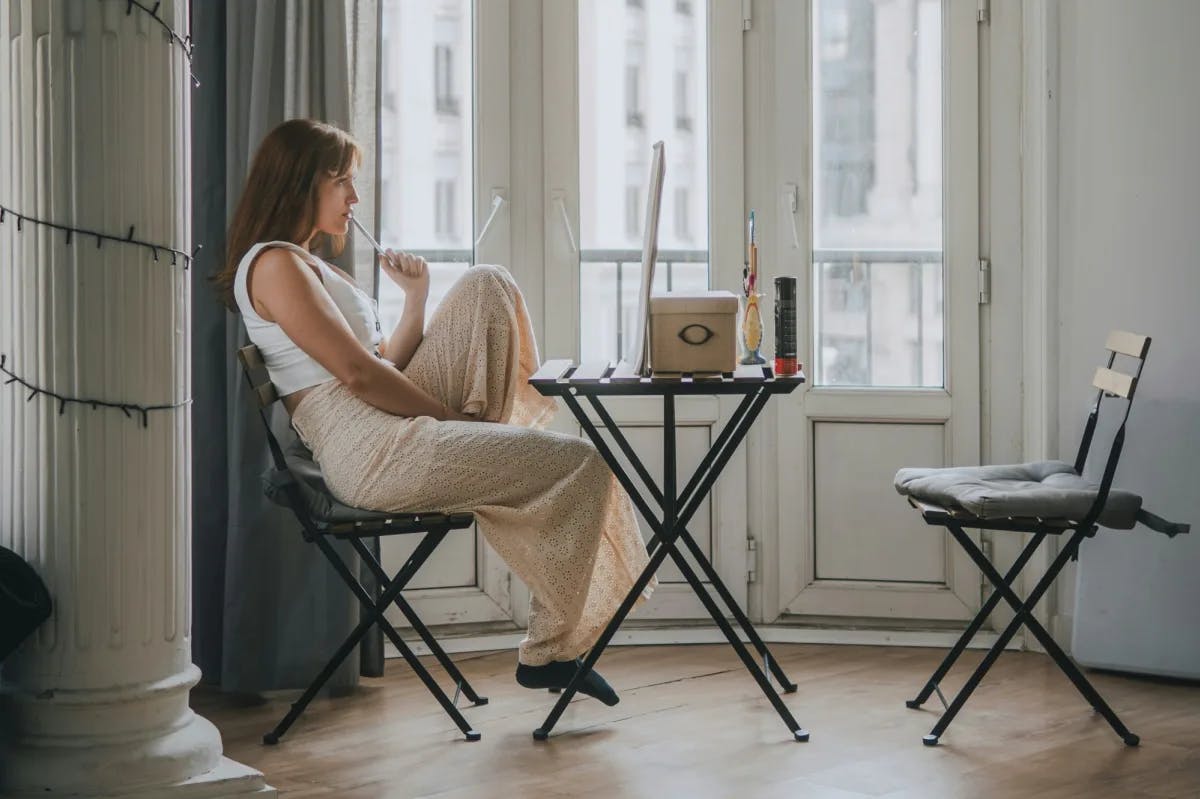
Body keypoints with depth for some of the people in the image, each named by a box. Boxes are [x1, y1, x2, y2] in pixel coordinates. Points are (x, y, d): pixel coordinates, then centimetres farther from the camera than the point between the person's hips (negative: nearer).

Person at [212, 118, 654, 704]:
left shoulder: (314, 266, 24)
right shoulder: (275, 264, -8)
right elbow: (358, 373, -17)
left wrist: (417, 297, 9)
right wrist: (447, 415, -10)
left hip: (396, 416, 10)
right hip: (371, 451, -10)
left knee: (488, 286, 4)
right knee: (579, 463, -10)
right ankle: (549, 649, 0)